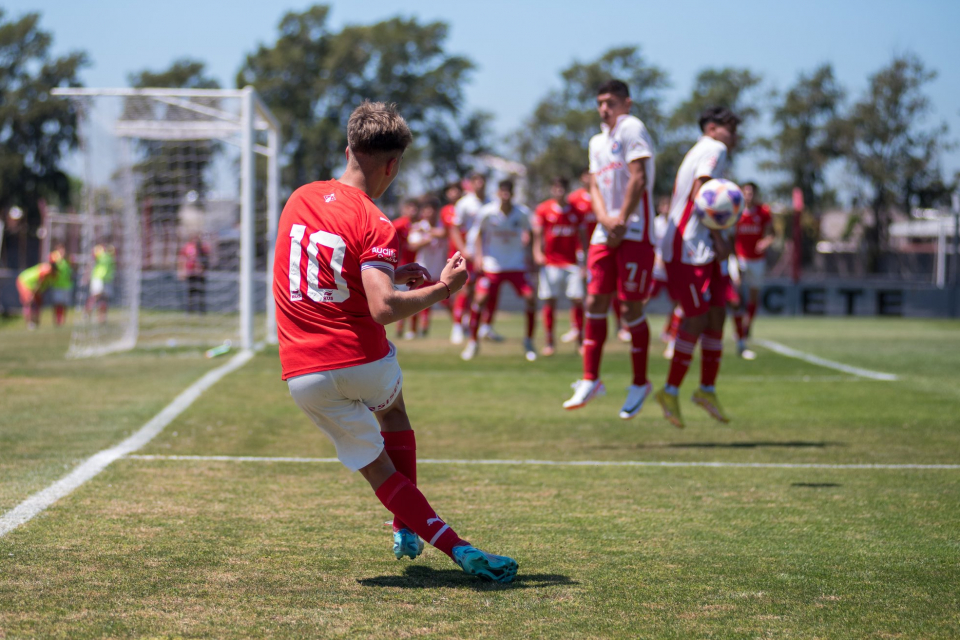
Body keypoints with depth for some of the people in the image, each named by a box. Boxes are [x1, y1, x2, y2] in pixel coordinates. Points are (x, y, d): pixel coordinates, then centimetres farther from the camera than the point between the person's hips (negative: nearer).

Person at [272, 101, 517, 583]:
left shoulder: (300, 199, 6)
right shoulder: (374, 225, -13)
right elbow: (383, 308, -26)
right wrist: (441, 289, -12)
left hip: (303, 376, 3)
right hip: (361, 362, -3)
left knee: (377, 468, 12)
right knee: (393, 404, 33)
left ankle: (454, 546, 1)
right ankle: (407, 528, 30)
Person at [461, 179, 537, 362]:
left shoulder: (522, 213, -6)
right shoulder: (487, 212, -9)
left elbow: (527, 233, 12)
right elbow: (478, 233, 6)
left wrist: (527, 254, 6)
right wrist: (478, 255, -3)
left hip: (517, 265, 1)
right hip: (492, 263, -1)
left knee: (530, 298, -11)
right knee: (480, 299, -14)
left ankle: (529, 343, 5)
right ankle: (472, 342, 2)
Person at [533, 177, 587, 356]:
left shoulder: (575, 211, 8)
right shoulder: (543, 209, 2)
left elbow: (581, 237, 13)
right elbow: (537, 234, 0)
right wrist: (537, 253, -15)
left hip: (572, 262, 2)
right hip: (550, 262, -2)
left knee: (577, 299, -5)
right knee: (549, 301, -2)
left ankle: (580, 341, 4)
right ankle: (549, 342, 6)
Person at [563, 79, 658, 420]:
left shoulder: (632, 129, -6)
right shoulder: (598, 141, 18)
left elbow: (638, 179, -14)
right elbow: (596, 187, 13)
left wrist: (621, 221, -13)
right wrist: (604, 218, -6)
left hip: (635, 233, -7)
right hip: (605, 234, 7)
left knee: (631, 307, -4)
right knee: (595, 303, 1)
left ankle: (640, 383, 8)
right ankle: (590, 380, 7)